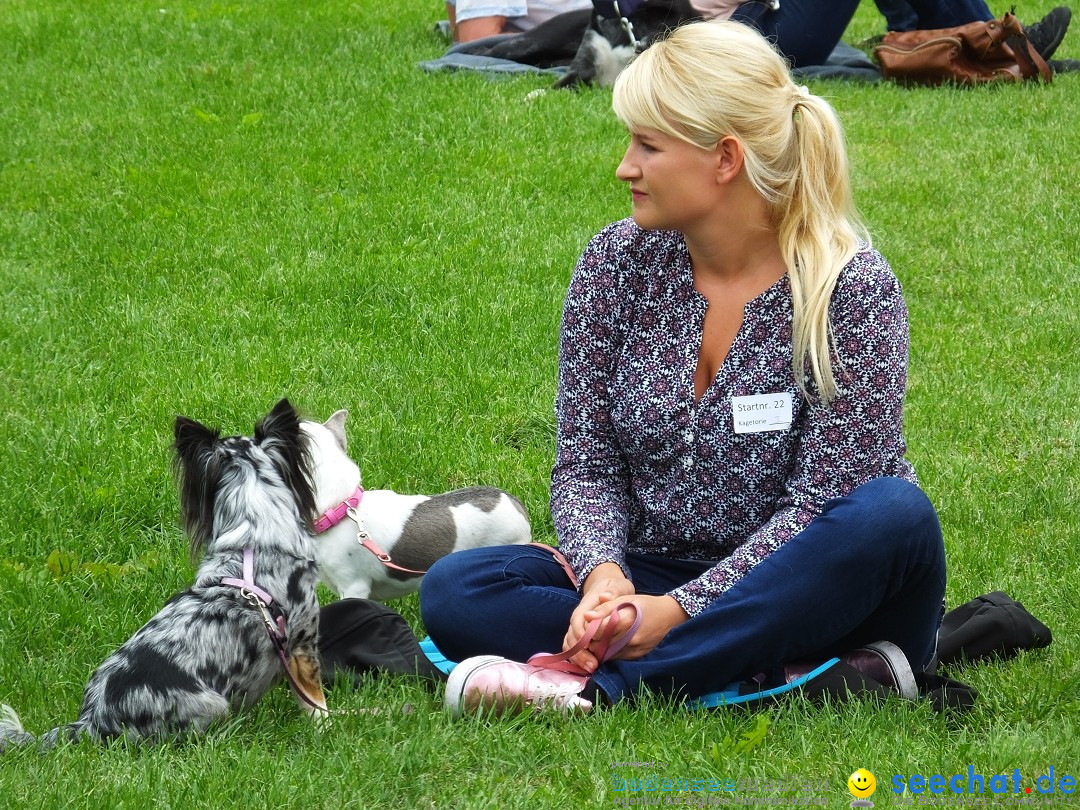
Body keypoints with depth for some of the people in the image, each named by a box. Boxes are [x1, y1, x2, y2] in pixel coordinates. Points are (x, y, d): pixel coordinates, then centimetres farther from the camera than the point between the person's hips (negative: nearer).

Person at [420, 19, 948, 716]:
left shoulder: (852, 288, -12)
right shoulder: (617, 263, -1)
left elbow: (820, 499, -16)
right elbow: (585, 463, 0)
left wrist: (681, 608, -26)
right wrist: (604, 574, -22)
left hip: (799, 590, -3)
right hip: (655, 576, 3)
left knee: (893, 516, -35)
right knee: (456, 590, -21)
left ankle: (596, 685, -34)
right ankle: (785, 675, -30)